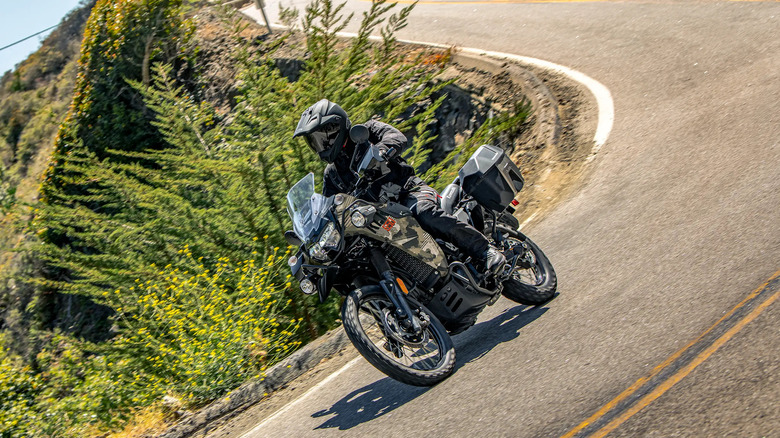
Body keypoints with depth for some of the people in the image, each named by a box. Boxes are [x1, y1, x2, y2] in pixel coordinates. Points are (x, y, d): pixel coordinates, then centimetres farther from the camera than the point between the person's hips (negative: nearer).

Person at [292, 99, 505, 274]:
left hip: (410, 192, -6)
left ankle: (484, 251, -36)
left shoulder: (365, 132, 6)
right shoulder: (331, 173, 22)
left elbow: (397, 138, -14)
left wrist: (380, 151, -36)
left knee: (425, 214, -39)